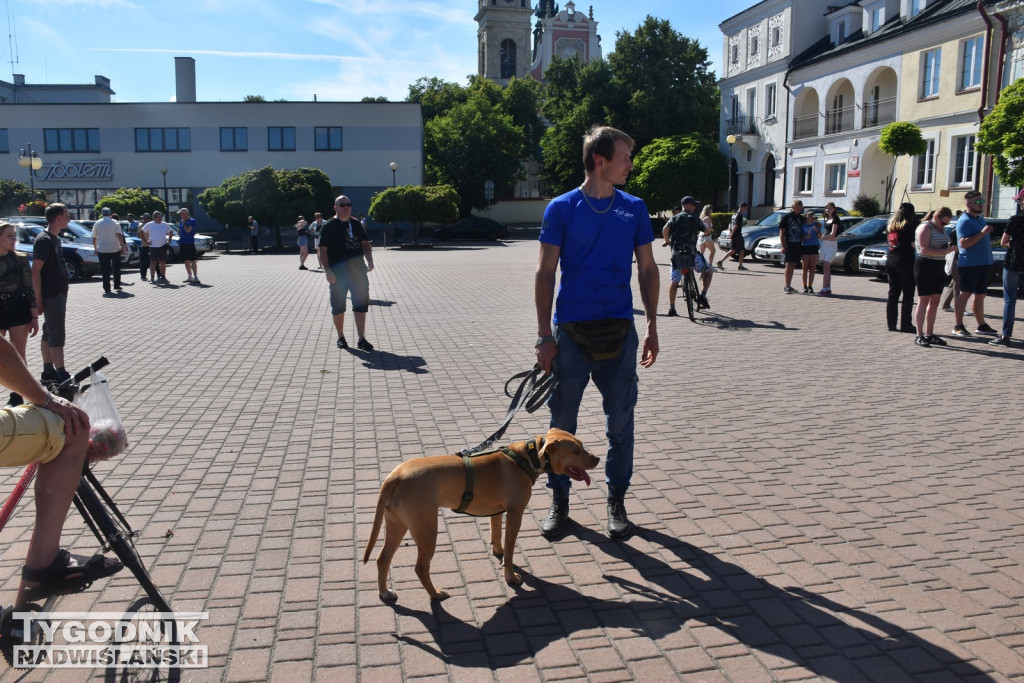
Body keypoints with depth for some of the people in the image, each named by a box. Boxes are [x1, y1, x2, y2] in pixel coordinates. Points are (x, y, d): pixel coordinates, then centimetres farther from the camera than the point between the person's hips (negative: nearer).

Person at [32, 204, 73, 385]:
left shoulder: (55, 239, 13)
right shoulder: (44, 240, -16)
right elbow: (35, 271, -19)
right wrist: (38, 300, -20)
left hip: (59, 294, 9)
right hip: (50, 296, -9)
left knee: (49, 334, 14)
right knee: (57, 336, -7)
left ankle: (48, 372, 21)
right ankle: (61, 375, -4)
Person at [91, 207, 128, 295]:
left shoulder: (97, 223, 5)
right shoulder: (115, 223, -1)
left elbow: (94, 238, 8)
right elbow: (119, 235, -11)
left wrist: (95, 248, 18)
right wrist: (122, 246, -8)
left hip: (102, 250, 1)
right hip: (115, 249, -1)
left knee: (105, 270, 1)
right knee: (116, 268, 14)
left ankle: (107, 289, -2)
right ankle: (117, 285, 18)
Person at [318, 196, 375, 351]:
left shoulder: (356, 224, 10)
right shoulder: (329, 226, -5)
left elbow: (365, 244, 16)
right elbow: (322, 250, -10)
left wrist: (370, 261, 1)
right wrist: (328, 270, -20)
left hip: (358, 271, 4)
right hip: (338, 274, -4)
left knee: (361, 304, 1)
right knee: (338, 307, 8)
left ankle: (361, 339, 5)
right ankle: (341, 337, 24)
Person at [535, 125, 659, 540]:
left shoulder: (634, 209, 6)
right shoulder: (562, 208, -2)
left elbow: (647, 269, 10)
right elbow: (545, 273, -3)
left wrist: (652, 327, 4)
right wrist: (544, 335, -8)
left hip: (619, 330, 2)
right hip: (570, 330, -2)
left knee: (620, 420, 7)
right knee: (563, 420, 6)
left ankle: (616, 501, 22)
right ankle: (559, 500, 22)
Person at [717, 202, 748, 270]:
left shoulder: (734, 214, 15)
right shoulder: (740, 215, -14)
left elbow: (730, 225, 17)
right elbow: (736, 226, -21)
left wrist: (730, 233, 12)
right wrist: (732, 234, -16)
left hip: (733, 236, 8)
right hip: (738, 236, -8)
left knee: (732, 251, 9)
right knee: (742, 251, 6)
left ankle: (720, 261, -4)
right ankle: (740, 266, 11)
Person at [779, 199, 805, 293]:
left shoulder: (801, 218, 15)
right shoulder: (786, 217, 0)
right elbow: (782, 233, -4)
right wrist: (783, 246, -11)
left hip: (798, 245, 5)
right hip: (789, 245, -5)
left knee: (793, 266, 8)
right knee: (789, 265, -11)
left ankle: (789, 286, 15)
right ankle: (787, 286, -10)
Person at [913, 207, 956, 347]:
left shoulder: (941, 229, 16)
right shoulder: (925, 227, -10)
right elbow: (924, 249, -19)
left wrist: (949, 247, 4)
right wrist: (945, 251, -23)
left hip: (939, 267, 8)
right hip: (926, 266, -8)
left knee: (934, 301, 8)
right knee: (924, 300, -7)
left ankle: (929, 334, 13)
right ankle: (919, 335, -4)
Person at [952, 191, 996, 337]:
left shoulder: (980, 219, 17)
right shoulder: (964, 220, -11)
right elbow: (964, 243, -22)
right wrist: (983, 233, -24)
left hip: (982, 263, 9)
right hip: (969, 263, -9)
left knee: (980, 295, 12)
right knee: (965, 293, -6)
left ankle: (981, 326, 19)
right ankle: (958, 326, -1)